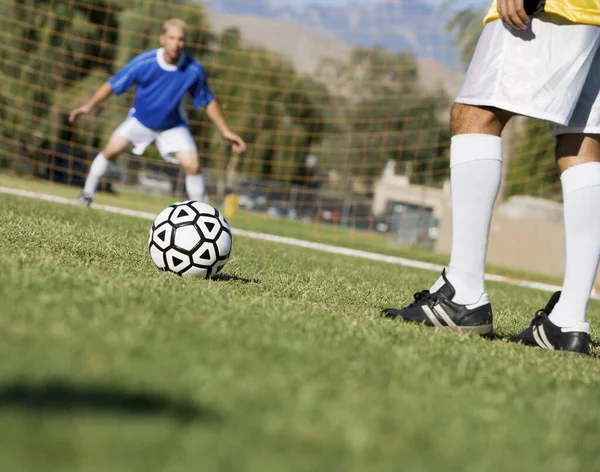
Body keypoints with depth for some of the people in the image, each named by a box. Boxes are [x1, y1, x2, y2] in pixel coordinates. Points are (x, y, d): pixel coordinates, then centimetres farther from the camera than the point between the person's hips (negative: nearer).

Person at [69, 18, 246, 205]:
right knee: (111, 150, -14)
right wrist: (89, 106, -20)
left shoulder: (194, 70, -23)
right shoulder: (144, 62, -26)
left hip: (173, 126, 0)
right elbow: (113, 84, -15)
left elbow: (208, 102, -8)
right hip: (140, 120, 0)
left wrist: (226, 131, -6)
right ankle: (87, 194, 8)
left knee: (193, 165, -16)